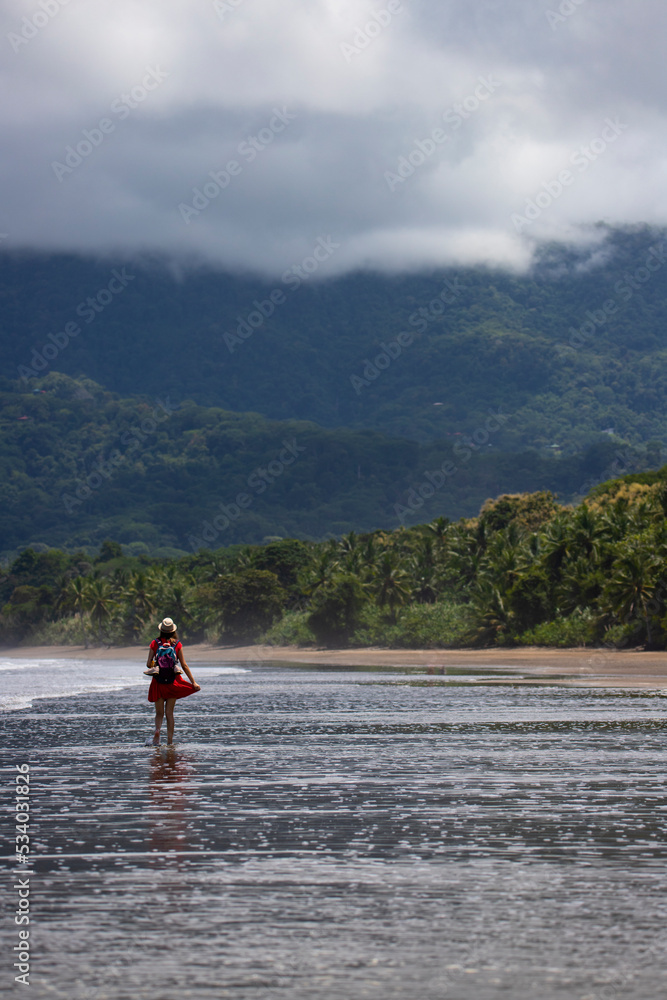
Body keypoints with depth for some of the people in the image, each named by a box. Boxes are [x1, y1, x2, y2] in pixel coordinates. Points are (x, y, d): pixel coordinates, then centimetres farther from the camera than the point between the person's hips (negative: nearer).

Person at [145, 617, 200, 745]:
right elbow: (184, 665, -2)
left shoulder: (155, 643, -1)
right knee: (169, 713, 9)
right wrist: (193, 682, 3)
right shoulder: (177, 644, -1)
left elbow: (148, 664, -2)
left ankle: (157, 729, -23)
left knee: (159, 713, 8)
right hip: (173, 682, 0)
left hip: (158, 682, 0)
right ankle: (170, 741, 5)